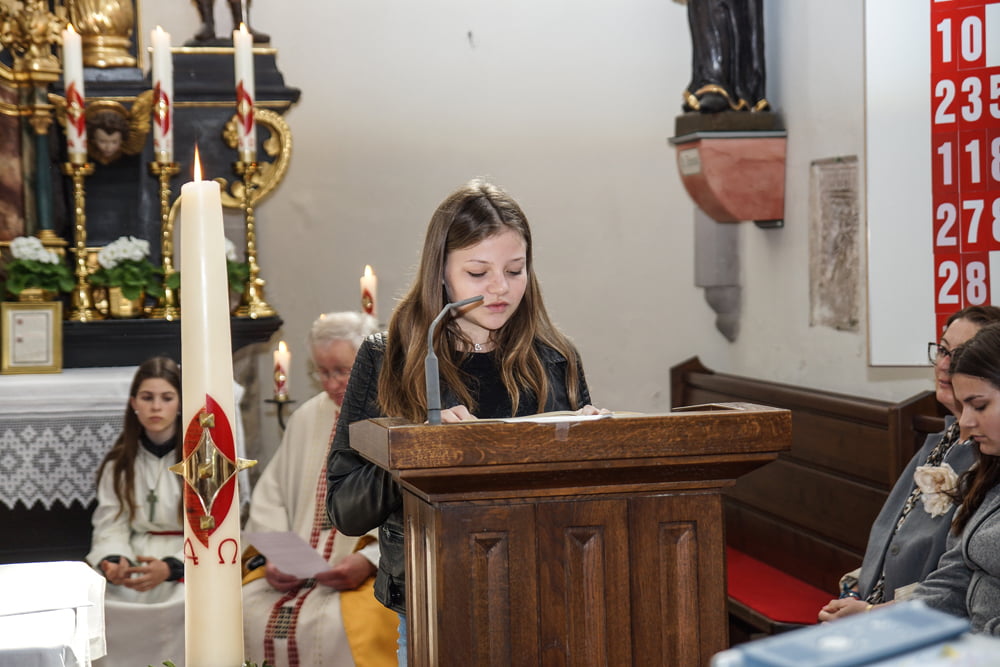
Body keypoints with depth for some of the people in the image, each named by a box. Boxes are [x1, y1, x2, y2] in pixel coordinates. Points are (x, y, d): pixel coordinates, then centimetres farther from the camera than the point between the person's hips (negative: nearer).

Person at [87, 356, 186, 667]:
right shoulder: (118, 464, 12)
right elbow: (111, 528, 6)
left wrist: (169, 568, -21)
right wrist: (114, 562, -18)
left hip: (188, 567, -3)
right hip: (133, 561, 3)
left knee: (178, 606, -35)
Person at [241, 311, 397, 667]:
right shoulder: (307, 418, 19)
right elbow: (268, 498, 18)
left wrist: (370, 560, -20)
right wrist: (271, 558, 0)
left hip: (380, 574, -5)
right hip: (295, 576, 5)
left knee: (341, 625, -32)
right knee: (245, 615, -18)